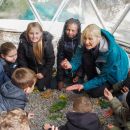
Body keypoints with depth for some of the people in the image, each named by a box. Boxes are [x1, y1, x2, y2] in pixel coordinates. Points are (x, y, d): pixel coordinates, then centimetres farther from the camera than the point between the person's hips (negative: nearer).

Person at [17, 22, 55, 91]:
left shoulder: (47, 42, -24)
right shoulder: (23, 43, -21)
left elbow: (51, 60, -14)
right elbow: (21, 59, -9)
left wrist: (43, 73, -15)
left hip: (44, 69, -2)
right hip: (30, 69, 2)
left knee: (42, 87, -5)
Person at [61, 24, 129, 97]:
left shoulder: (112, 51, -39)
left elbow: (105, 76, -30)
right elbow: (78, 58, -24)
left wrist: (85, 86, -34)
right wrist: (71, 65, -48)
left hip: (114, 74, -5)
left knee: (94, 92, -17)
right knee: (86, 57, -22)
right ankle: (92, 82, -2)